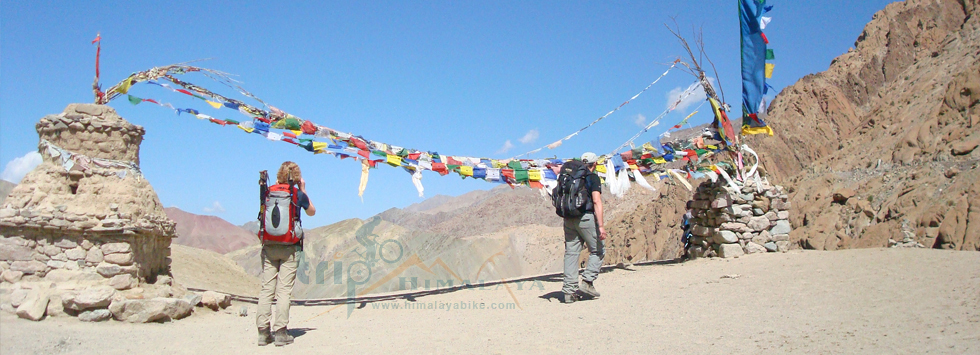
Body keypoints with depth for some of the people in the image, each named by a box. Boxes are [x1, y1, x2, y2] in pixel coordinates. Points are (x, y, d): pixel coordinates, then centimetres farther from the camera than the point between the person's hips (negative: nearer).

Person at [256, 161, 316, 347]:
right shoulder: (298, 195, -3)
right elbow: (312, 212, 16)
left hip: (269, 246, 3)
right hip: (289, 248, -3)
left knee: (266, 289, 6)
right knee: (284, 290, -1)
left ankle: (263, 331, 7)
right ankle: (280, 332, -1)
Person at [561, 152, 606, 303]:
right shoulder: (593, 178, -3)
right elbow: (596, 201, -13)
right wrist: (601, 226, -17)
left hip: (569, 219, 6)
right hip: (586, 217, -6)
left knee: (571, 253, 6)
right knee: (597, 251, 9)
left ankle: (569, 291, 4)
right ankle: (587, 281, -2)